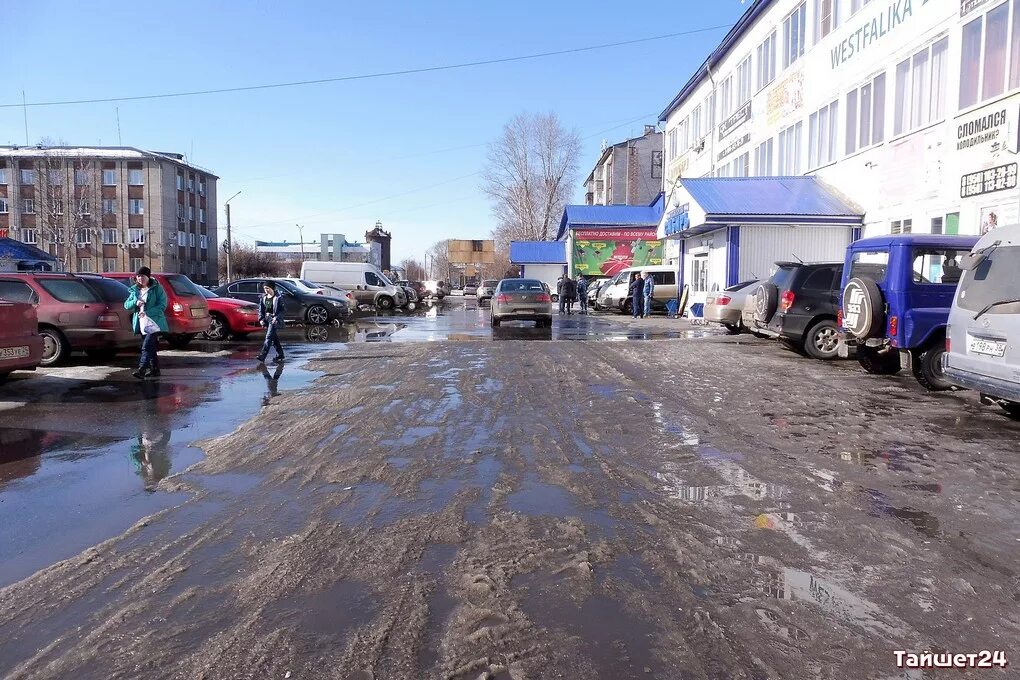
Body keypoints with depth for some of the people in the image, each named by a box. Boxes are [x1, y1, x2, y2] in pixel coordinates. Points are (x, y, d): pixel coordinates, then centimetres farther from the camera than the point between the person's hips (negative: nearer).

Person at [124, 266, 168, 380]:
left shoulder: (157, 288, -4)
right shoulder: (135, 290, 14)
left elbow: (162, 305, -10)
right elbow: (126, 305, 13)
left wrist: (147, 312, -19)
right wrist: (135, 302, -9)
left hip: (153, 322, -6)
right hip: (141, 323, 6)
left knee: (146, 347, -18)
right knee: (151, 347, 13)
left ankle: (141, 370, -25)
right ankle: (155, 369, 21)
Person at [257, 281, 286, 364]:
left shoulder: (278, 298, -8)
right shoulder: (264, 297, 10)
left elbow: (282, 310, -9)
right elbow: (261, 309, 14)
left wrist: (276, 318, -19)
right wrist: (261, 319, 3)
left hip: (274, 319, -7)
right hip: (266, 319, 7)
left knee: (268, 337, -14)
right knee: (274, 338, 12)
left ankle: (262, 356, -20)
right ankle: (280, 355, 22)